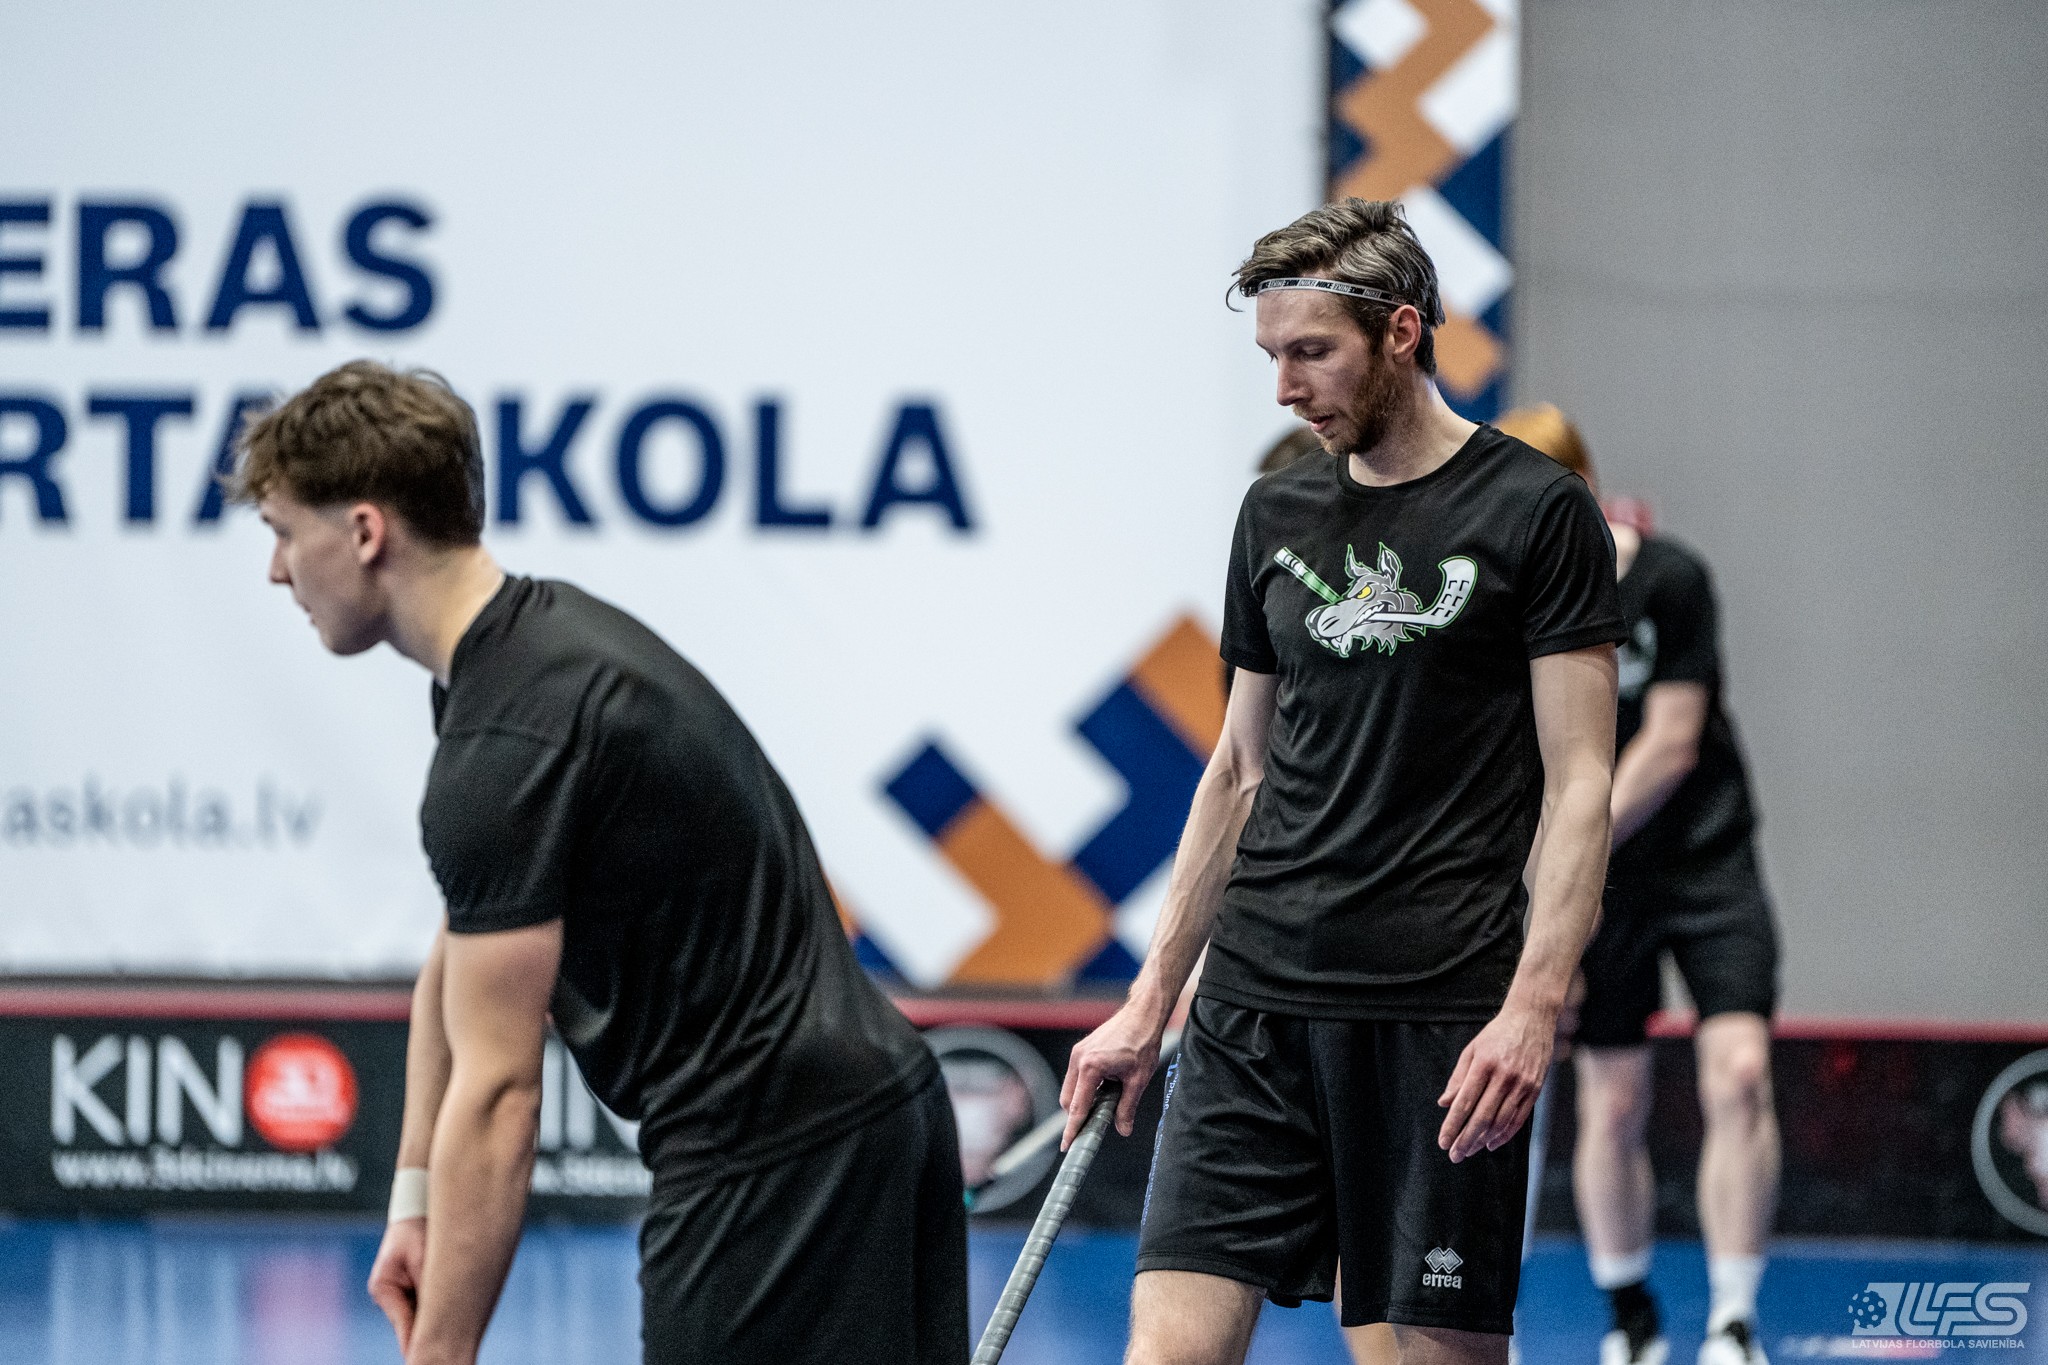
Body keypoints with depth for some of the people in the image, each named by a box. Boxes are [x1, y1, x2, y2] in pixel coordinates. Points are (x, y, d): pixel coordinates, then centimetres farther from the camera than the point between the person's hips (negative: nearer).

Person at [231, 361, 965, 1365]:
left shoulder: (506, 739, -19)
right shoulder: (547, 635, 13)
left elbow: (498, 1093, -21)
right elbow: (457, 964, 24)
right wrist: (414, 1197, 19)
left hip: (770, 1150, -10)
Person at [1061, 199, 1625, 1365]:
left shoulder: (1536, 513, -3)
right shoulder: (1277, 515, 13)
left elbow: (1579, 784, -6)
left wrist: (1534, 1005, -18)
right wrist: (1151, 1002, 17)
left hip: (1441, 1015, -5)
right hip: (1255, 1003, 5)